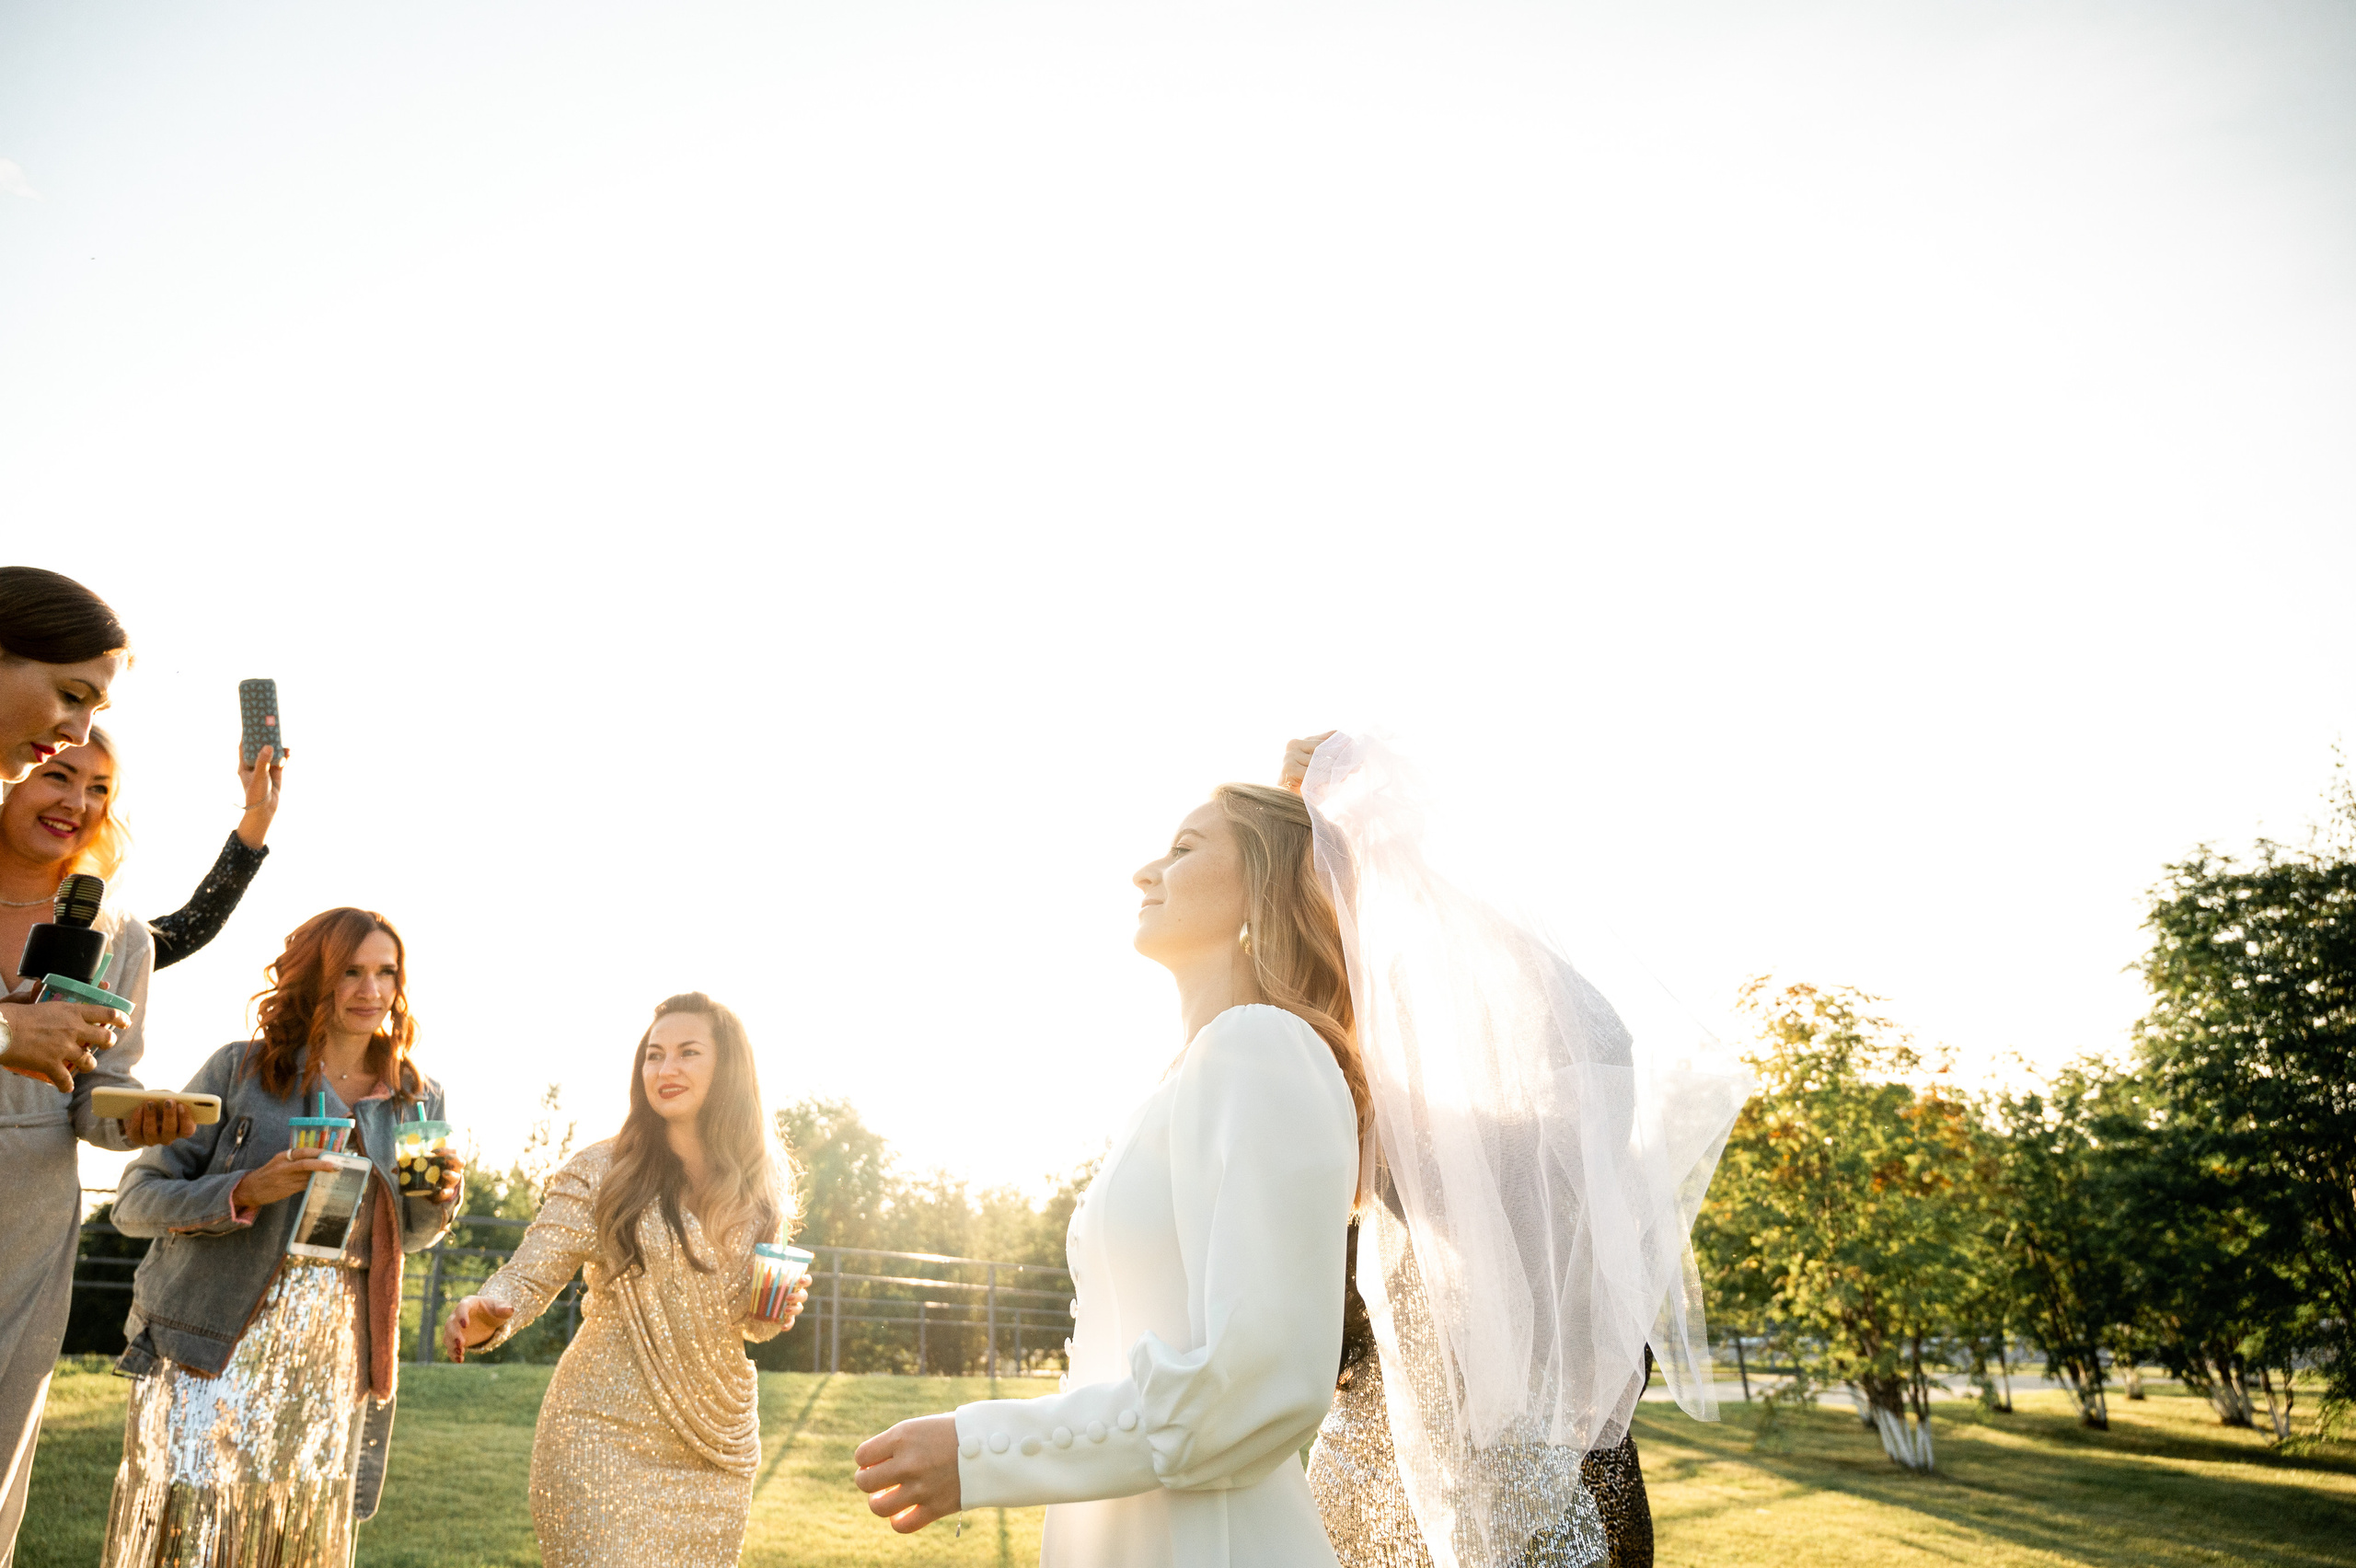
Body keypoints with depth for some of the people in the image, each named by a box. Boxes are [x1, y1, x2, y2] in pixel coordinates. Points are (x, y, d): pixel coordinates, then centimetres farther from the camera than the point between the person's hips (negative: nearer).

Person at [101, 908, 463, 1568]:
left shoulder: (419, 1100, 8)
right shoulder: (241, 1068, -2)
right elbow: (135, 1201, -2)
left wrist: (440, 1196, -3)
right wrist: (245, 1191, -18)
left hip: (334, 1358, 3)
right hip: (214, 1348, -3)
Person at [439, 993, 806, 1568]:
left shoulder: (758, 1185, 5)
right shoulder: (601, 1172, -7)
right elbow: (529, 1276, -11)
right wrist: (487, 1313, -31)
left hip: (717, 1449, 4)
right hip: (606, 1438, -4)